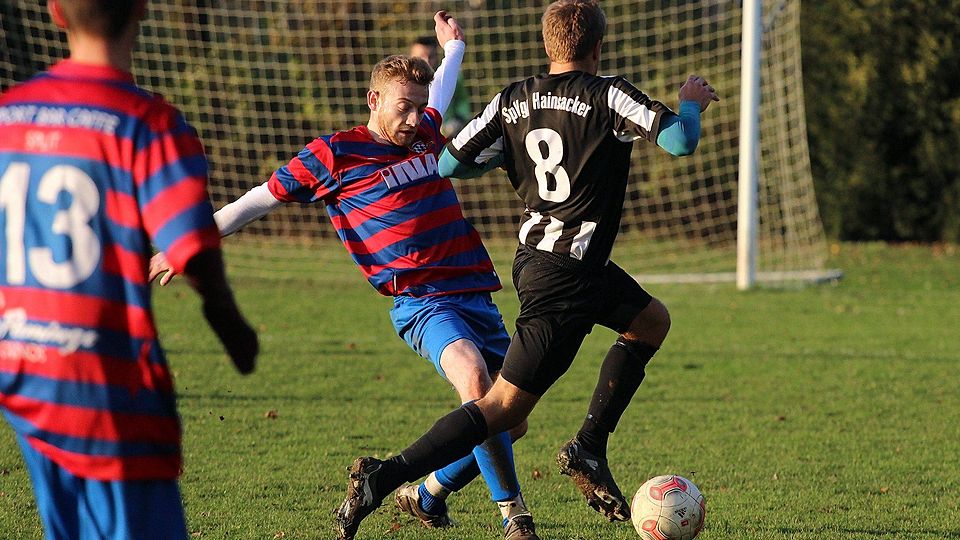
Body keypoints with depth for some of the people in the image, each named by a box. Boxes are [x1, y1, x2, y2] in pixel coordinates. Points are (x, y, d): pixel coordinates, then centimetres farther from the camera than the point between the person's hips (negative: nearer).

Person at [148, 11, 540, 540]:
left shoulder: (425, 134, 15)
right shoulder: (333, 154, -1)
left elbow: (440, 94, 41)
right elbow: (259, 199, 8)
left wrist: (453, 45, 55)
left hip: (476, 296, 7)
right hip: (422, 303, -7)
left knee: (509, 422, 2)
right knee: (475, 381, -32)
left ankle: (426, 495, 24)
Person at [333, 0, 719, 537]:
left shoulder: (513, 101, 3)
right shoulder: (608, 96, -14)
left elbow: (452, 163, 4)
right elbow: (680, 140, -20)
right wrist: (692, 102, 3)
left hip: (535, 253, 9)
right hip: (564, 279, -9)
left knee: (652, 320, 26)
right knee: (505, 406, -6)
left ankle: (590, 449, 19)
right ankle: (384, 477, -13)